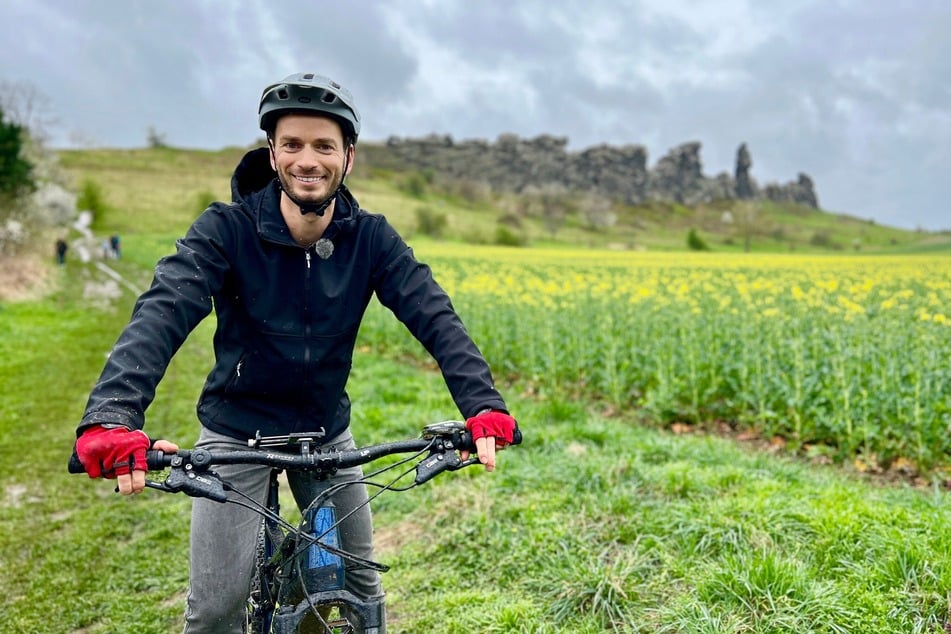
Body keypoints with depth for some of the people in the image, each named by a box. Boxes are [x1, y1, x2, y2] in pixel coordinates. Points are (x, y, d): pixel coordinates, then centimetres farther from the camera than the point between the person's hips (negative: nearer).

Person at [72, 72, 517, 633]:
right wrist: (111, 417, -49)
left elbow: (435, 317, -21)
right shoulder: (226, 229, -18)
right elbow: (162, 314, -31)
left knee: (363, 588, 11)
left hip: (327, 430, 2)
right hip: (237, 431, -2)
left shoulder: (371, 238, -11)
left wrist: (484, 405, -37)